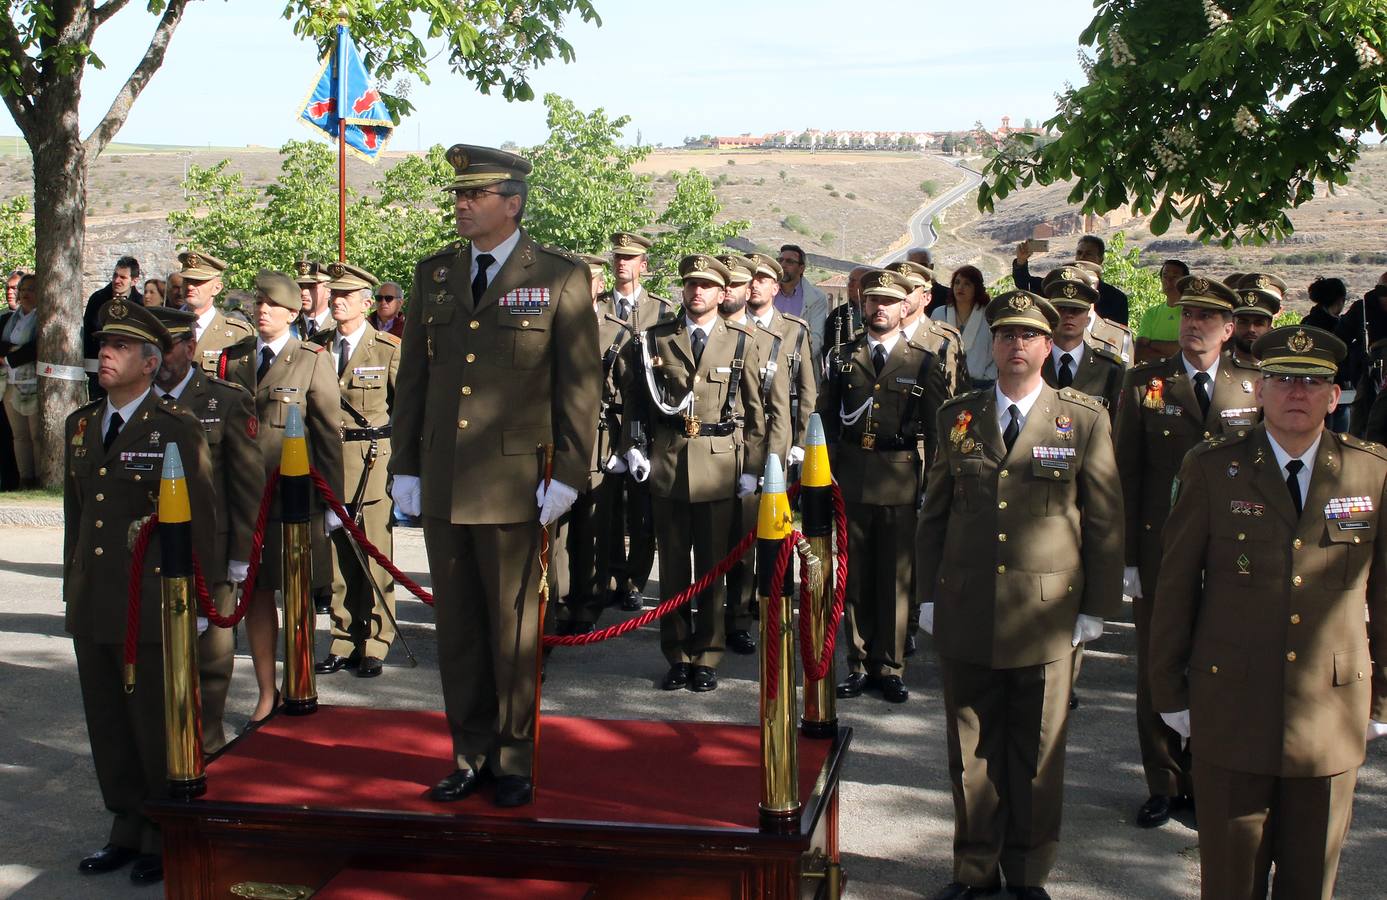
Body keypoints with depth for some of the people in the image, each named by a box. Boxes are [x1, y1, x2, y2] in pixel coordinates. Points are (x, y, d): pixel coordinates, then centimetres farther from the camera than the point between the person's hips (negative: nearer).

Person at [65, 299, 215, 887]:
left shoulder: (176, 429, -6)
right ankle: (127, 829, 28)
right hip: (93, 611, 6)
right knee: (108, 727, 13)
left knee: (158, 728, 2)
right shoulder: (79, 426, 13)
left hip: (154, 610, -6)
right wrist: (73, 591, 17)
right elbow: (75, 514, 18)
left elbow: (199, 521, -5)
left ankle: (167, 838, 17)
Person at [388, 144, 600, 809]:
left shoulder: (561, 278, -2)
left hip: (514, 483, -4)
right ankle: (469, 755, 23)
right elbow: (412, 376, 13)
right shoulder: (434, 275, 11)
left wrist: (567, 475, -9)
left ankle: (514, 761, 18)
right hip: (442, 483, 4)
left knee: (513, 626, 5)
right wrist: (404, 467, 9)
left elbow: (580, 386, -4)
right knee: (457, 626, 11)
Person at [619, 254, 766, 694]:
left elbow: (755, 410, 4)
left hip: (719, 467, -1)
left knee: (712, 566, 4)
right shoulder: (655, 340, 7)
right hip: (667, 464, 1)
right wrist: (634, 447, 0)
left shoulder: (742, 343, 4)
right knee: (673, 566, 7)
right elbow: (633, 397, 11)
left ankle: (706, 658, 14)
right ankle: (677, 656, 16)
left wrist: (751, 468, -1)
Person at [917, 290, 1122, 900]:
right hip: (965, 616, 2)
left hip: (1047, 618, -2)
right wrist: (931, 593, 7)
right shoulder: (957, 416, 7)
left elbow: (1104, 522, 1)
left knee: (1037, 753, 9)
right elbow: (934, 513, 11)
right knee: (971, 751, 10)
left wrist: (1095, 610, -1)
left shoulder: (1085, 420, 0)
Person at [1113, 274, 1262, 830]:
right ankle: (1166, 786, 22)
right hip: (1160, 552, 0)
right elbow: (1126, 475, 0)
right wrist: (1126, 556, -5)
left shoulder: (1254, 387, 3)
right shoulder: (1143, 384, 1)